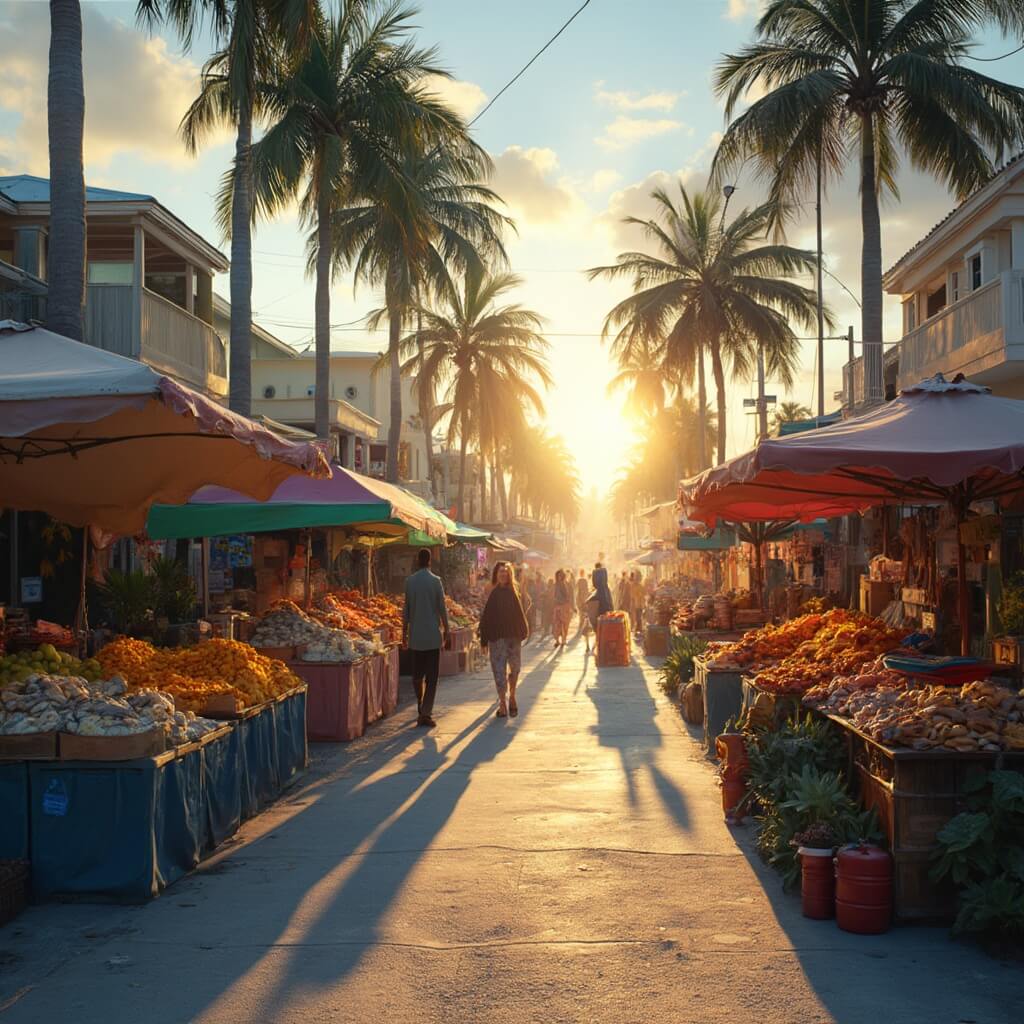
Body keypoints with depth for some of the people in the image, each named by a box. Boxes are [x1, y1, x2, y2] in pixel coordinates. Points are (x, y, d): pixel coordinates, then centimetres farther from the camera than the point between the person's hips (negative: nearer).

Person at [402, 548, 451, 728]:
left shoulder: (410, 581, 1)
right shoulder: (435, 581, -6)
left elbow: (406, 610, 3)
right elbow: (442, 608, -6)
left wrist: (404, 632, 10)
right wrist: (446, 630, 4)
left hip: (416, 635, 3)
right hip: (433, 635, -3)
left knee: (417, 673, 15)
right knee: (431, 676, 0)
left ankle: (421, 709, 23)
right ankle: (426, 713, -7)